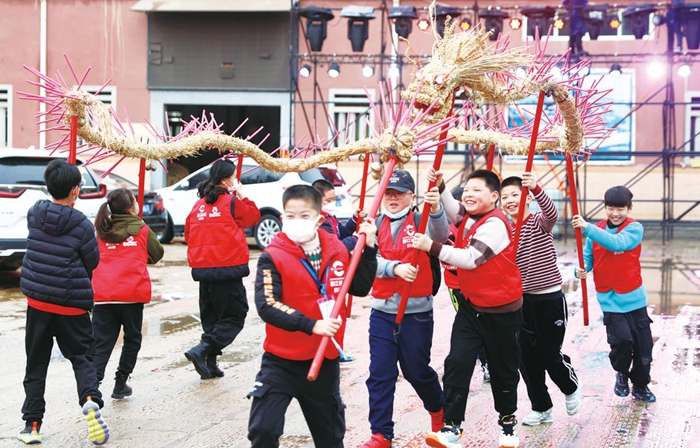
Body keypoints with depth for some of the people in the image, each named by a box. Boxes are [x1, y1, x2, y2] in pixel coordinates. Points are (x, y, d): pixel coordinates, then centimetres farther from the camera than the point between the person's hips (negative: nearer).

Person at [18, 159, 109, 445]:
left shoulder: (34, 214, -1)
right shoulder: (81, 225, -12)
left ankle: (32, 423, 12)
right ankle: (91, 399, -21)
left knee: (36, 364, 12)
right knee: (81, 357, 6)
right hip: (71, 304, -3)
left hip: (36, 300, 3)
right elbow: (92, 262, -2)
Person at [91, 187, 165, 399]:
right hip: (132, 293, -2)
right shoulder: (142, 230, 4)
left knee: (101, 343, 3)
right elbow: (157, 254, 16)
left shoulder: (102, 231, 11)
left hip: (102, 294, 2)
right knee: (132, 339, 16)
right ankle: (120, 384, 20)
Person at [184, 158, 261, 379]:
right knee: (235, 315, 1)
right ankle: (201, 350, -15)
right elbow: (253, 216, 9)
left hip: (202, 268, 6)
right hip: (227, 267, -6)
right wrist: (242, 196, 17)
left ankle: (210, 364, 14)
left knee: (211, 315, 16)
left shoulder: (199, 205, 10)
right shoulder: (232, 201, -6)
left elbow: (188, 234, 16)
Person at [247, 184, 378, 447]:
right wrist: (311, 325, -30)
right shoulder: (273, 256, -14)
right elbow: (266, 305, -23)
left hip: (326, 360, 4)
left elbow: (360, 287, 7)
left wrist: (368, 247, -3)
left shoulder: (338, 250, -1)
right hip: (282, 360, -4)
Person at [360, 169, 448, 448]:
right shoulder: (376, 226, 6)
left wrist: (436, 210, -45)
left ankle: (438, 409, 40)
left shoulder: (421, 221, -3)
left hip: (416, 312, -3)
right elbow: (372, 261, -6)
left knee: (417, 370, 11)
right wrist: (396, 268, -26)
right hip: (382, 311, 3)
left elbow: (440, 235, -25)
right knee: (380, 374, 1)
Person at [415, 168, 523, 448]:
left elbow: (470, 258, -29)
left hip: (500, 311, -6)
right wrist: (439, 186, 5)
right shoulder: (468, 217, 5)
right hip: (470, 306, 7)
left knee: (503, 369, 9)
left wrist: (431, 247, -29)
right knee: (457, 363, -7)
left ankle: (507, 421, 29)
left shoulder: (494, 224, -20)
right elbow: (452, 208, 25)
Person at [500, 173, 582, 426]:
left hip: (550, 298, -4)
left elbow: (552, 213, -33)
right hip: (522, 300, 4)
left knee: (550, 355, 0)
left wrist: (536, 188, -51)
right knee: (526, 357, 6)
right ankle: (541, 409, 21)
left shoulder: (540, 222, -8)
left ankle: (571, 388, 31)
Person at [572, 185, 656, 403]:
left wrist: (587, 228, -34)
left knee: (643, 344, 6)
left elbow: (617, 243, -26)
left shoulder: (635, 228, -8)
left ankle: (640, 386, 29)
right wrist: (582, 269, -19)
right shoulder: (596, 230, 2)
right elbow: (588, 256, 4)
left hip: (634, 297, -1)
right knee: (622, 339, -15)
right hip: (610, 300, 1)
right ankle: (622, 373, 17)